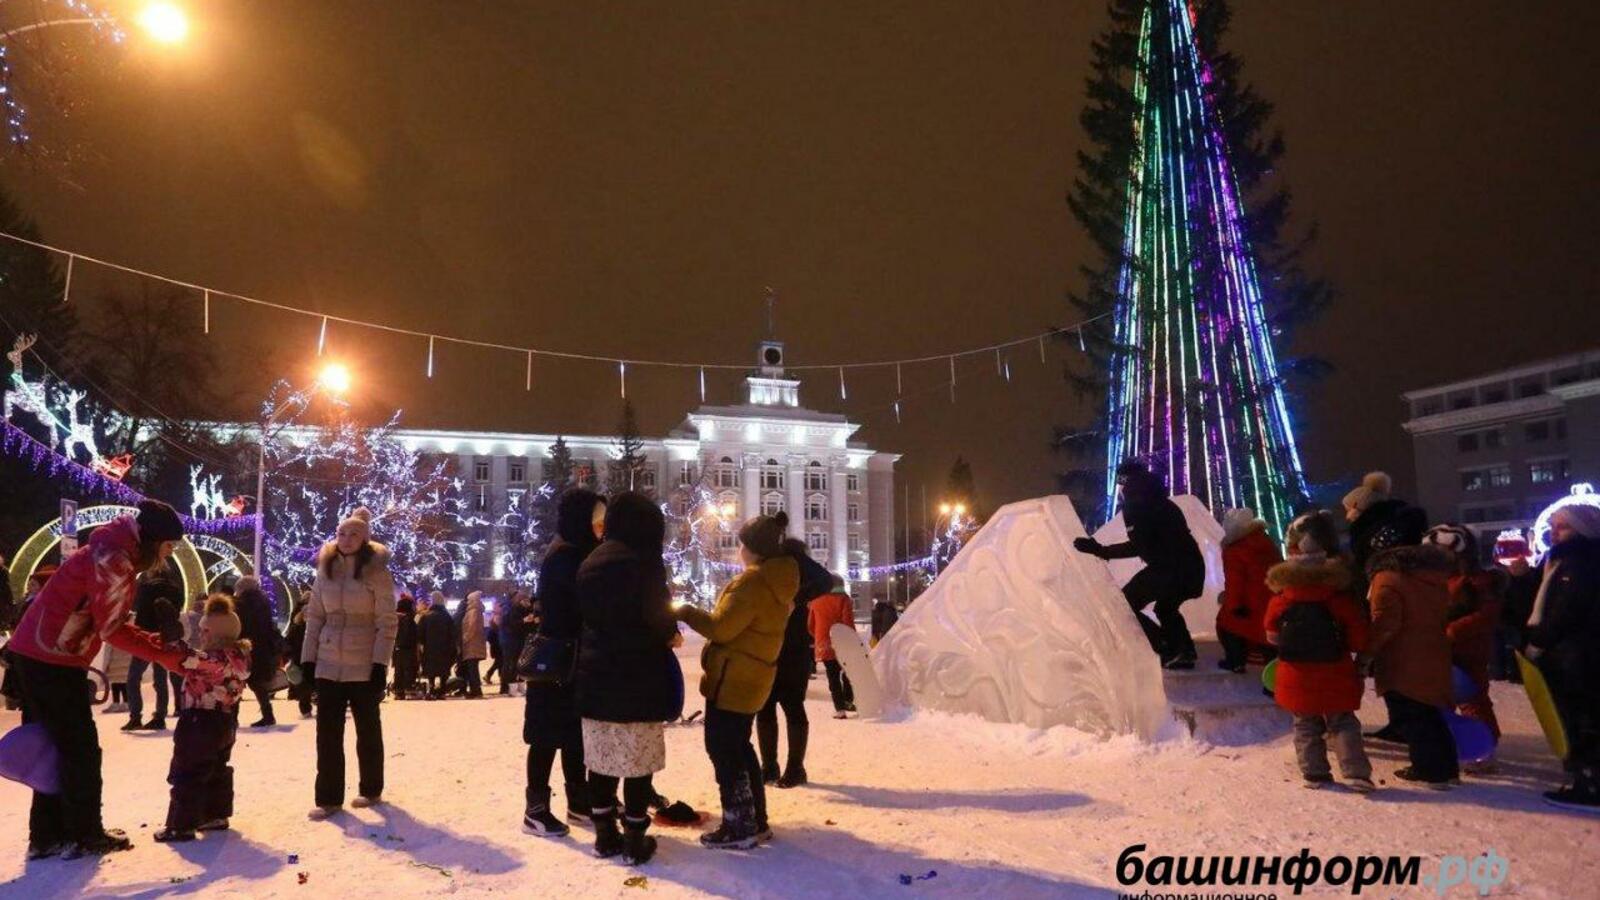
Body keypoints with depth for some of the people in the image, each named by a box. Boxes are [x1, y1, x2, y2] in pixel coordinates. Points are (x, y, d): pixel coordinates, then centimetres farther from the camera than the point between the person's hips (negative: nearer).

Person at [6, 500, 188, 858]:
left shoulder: (117, 554, 12)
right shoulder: (113, 558, -19)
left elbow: (112, 623, 11)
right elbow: (112, 629, -19)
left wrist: (159, 642, 0)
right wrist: (163, 652, -12)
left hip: (41, 655, 10)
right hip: (53, 659, -10)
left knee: (59, 747, 14)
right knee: (81, 750, 0)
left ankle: (47, 835, 21)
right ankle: (85, 836, 9)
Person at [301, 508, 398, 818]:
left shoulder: (376, 571, -8)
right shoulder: (326, 569, 5)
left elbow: (387, 622, -10)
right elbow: (314, 616, 9)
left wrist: (380, 663, -15)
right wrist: (308, 658, 3)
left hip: (364, 665, -4)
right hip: (328, 663, 4)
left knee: (368, 728, 10)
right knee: (327, 730, 2)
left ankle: (371, 790, 24)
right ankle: (328, 797, 10)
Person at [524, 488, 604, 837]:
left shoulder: (578, 552, 12)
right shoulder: (564, 556, -17)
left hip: (572, 659, 9)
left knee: (575, 732, 14)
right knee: (550, 735, -2)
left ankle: (579, 802, 23)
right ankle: (536, 809, 7)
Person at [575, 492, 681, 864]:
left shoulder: (590, 562, 9)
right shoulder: (644, 559, -11)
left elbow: (582, 614, 10)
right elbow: (656, 614, -16)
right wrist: (671, 633, 2)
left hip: (595, 674, 6)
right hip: (638, 676, -6)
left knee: (601, 760, 11)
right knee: (638, 761, 2)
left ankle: (605, 835, 20)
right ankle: (635, 841, 8)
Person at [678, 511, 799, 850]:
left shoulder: (753, 581, -20)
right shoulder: (779, 581, 10)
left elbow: (721, 628, -21)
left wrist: (687, 612, -8)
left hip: (732, 680, -10)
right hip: (751, 678, 10)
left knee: (722, 749, 0)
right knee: (738, 746, 19)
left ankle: (739, 828, 5)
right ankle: (755, 821, 25)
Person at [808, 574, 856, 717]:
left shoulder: (816, 601, 7)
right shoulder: (843, 599, -4)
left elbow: (810, 624, 12)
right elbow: (848, 622, -12)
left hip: (823, 645, 2)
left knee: (833, 677, 5)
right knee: (847, 673, 18)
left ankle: (839, 708, 1)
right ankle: (848, 701, 16)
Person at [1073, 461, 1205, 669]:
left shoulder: (1135, 505, -5)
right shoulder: (1163, 504, 21)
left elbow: (1139, 546, -13)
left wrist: (1101, 551, -10)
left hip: (1169, 568, -9)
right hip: (1193, 566, 9)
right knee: (1165, 608, 31)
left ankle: (1168, 651, -4)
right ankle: (1184, 652, 19)